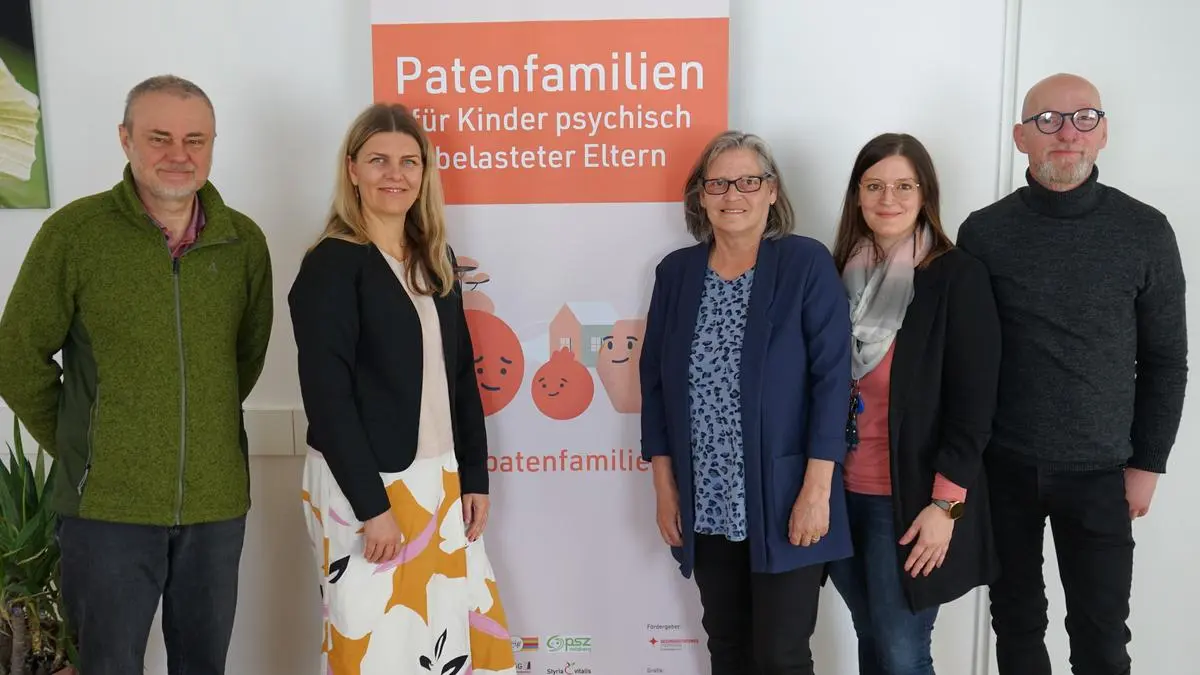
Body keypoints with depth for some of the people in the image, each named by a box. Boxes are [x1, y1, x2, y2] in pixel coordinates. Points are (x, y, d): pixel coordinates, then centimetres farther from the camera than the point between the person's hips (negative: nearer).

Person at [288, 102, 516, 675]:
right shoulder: (331, 265, -10)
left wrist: (474, 476, 7)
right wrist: (371, 504, -17)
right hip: (362, 486, -6)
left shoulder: (436, 262, 9)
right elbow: (327, 395, -15)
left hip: (438, 482, 6)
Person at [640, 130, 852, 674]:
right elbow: (655, 382, 7)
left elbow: (831, 378, -10)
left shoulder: (806, 264, -7)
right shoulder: (676, 272, 5)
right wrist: (665, 486, 4)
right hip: (706, 505, 4)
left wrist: (816, 490, -14)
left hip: (784, 501, -4)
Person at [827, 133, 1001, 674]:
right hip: (840, 492, 4)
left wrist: (946, 503, -14)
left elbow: (974, 402, -10)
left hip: (910, 499, -4)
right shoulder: (839, 272, 5)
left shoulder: (958, 276, -8)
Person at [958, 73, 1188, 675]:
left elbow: (1165, 360, 3)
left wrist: (1147, 463, 0)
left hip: (1099, 472, 0)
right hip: (1003, 466, 1)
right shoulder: (983, 232, -2)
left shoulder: (1145, 232, -2)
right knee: (1016, 623, 13)